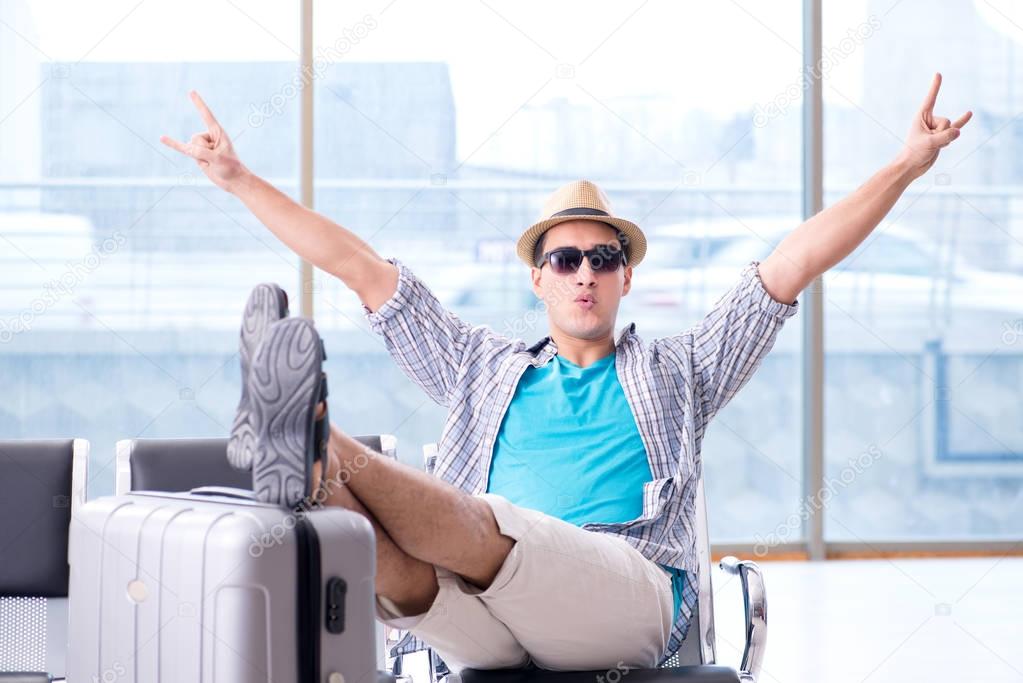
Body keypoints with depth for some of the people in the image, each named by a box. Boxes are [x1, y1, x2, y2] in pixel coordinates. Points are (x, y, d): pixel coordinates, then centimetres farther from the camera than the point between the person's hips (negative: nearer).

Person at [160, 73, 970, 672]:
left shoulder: (673, 374, 29)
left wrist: (905, 167, 16)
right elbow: (362, 268, 33)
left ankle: (330, 451, -60)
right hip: (484, 634, 3)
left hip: (627, 600, -3)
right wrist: (239, 179, 33)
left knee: (484, 528, -35)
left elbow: (793, 264, 22)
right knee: (399, 571, -33)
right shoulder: (485, 369, 34)